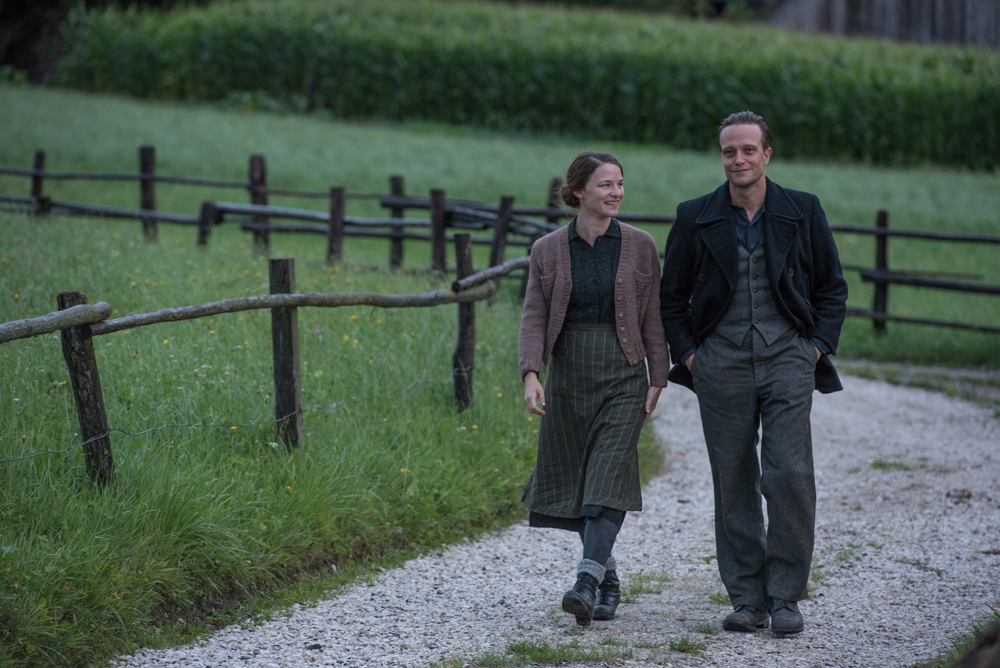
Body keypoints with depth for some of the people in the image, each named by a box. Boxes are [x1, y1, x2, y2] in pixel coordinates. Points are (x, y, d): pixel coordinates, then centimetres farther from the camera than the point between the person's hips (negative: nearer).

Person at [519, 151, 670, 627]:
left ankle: (586, 585, -22)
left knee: (609, 478, -14)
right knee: (571, 481, 7)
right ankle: (607, 578, 24)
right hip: (567, 377, 2)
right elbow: (534, 317, -1)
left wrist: (658, 379, -1)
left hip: (623, 377, -2)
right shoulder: (548, 251, 3)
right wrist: (530, 375, -15)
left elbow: (652, 318, 3)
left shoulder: (639, 246, 1)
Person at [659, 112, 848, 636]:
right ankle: (747, 600, 9)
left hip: (787, 359, -1)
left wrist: (819, 348, 1)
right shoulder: (695, 218, 5)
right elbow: (672, 296, 14)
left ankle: (785, 596, -2)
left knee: (790, 475, -11)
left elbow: (832, 288, 12)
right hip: (721, 364, 1)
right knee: (733, 483, 3)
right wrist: (687, 355, 3)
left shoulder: (803, 212, 4)